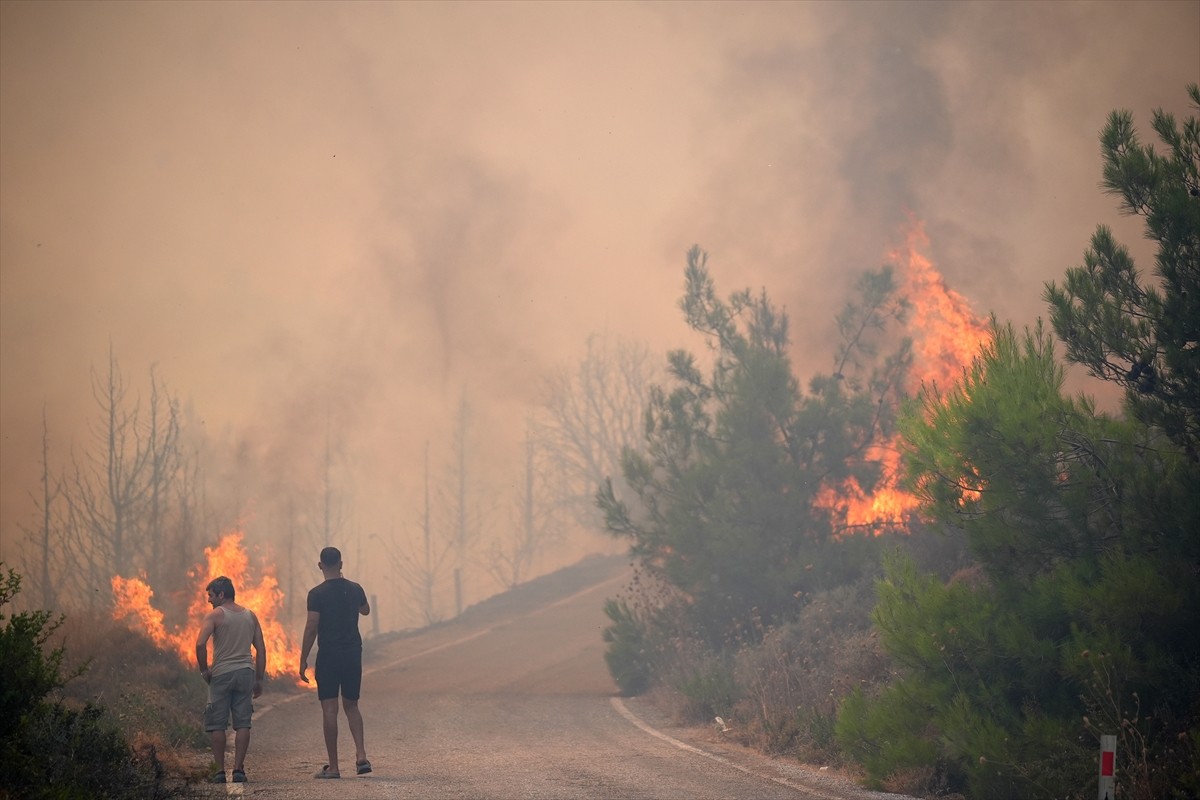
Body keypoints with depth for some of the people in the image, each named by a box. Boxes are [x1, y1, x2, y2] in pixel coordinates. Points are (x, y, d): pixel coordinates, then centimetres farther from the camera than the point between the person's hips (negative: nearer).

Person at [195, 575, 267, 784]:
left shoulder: (215, 615, -4)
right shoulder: (250, 616, 12)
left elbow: (200, 644, -17)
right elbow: (261, 649, 12)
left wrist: (204, 670, -5)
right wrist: (259, 679, 15)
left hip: (222, 673, -4)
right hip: (246, 672, 4)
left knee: (217, 725, 3)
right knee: (243, 724, 4)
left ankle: (220, 771, 0)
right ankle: (238, 769, -3)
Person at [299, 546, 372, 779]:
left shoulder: (317, 593, -9)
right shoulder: (354, 589, 5)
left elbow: (311, 628, -12)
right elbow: (365, 610, 26)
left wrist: (303, 660, -6)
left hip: (328, 655, -4)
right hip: (353, 654, 4)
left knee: (329, 709, -1)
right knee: (351, 705, 15)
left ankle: (333, 766, -3)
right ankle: (361, 755, -2)